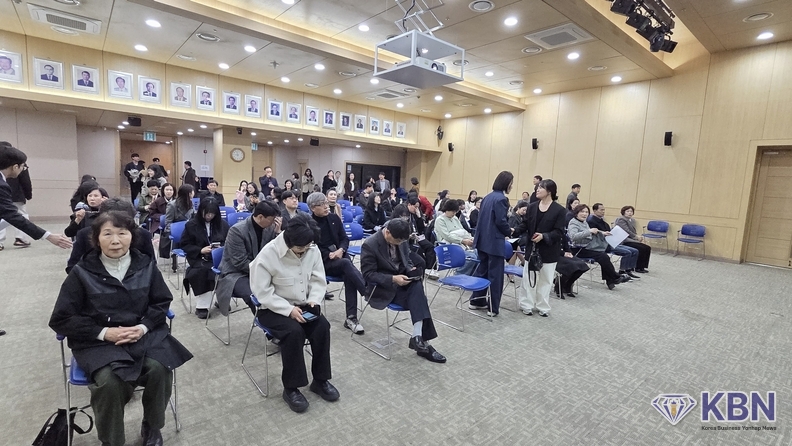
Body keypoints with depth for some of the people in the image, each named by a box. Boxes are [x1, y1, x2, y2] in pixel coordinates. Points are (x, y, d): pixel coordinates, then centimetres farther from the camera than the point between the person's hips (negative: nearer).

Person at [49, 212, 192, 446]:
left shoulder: (146, 266, 0)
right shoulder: (82, 272, -5)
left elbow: (162, 303, 6)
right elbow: (61, 320, -2)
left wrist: (143, 327, -13)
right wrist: (104, 332, -15)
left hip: (143, 334, 1)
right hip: (98, 341, -1)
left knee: (159, 368, -24)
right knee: (110, 380, -28)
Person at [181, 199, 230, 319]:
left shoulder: (223, 224, 11)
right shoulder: (191, 225, 5)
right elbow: (184, 245, 5)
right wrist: (200, 250, -12)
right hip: (199, 258, -1)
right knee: (203, 271, -35)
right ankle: (202, 306, -22)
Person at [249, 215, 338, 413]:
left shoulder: (313, 250, -9)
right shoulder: (268, 254, -22)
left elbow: (318, 280, 1)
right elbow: (262, 292, -20)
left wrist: (314, 300, -18)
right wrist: (288, 309, -27)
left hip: (302, 305, 4)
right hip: (273, 308, -4)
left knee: (322, 326, -20)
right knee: (294, 331, -30)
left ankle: (320, 380, -1)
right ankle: (291, 388, -9)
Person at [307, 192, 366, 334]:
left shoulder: (334, 218, 11)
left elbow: (345, 238, 11)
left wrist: (341, 250, -10)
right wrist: (329, 254, -17)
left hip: (340, 257, 4)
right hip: (322, 261, -4)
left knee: (348, 277, -28)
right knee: (346, 263, -34)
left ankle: (351, 318, -25)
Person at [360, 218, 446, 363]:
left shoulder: (401, 240, 0)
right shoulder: (370, 245, -19)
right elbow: (369, 274, -17)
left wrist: (411, 269, -10)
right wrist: (393, 279, -29)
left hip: (401, 280, 6)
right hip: (382, 287, -6)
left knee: (417, 287, -27)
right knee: (416, 293, -27)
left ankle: (418, 338, -27)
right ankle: (420, 340, -21)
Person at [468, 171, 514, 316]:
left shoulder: (488, 196, 11)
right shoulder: (501, 198, -15)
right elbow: (501, 221, -19)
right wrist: (509, 232, 0)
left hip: (482, 239, 8)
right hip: (494, 242, -8)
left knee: (482, 270, 16)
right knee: (495, 274, 1)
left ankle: (476, 301, 23)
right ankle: (493, 308, 8)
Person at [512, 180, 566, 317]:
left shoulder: (559, 210, -8)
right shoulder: (532, 207, 3)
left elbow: (559, 232, -12)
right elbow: (524, 225, 2)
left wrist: (543, 236, -26)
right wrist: (514, 231, -16)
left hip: (549, 251, -3)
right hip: (532, 249, 3)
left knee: (545, 280, 10)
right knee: (528, 278, 7)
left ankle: (542, 307, 23)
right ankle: (527, 305, 19)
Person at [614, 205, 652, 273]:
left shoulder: (632, 220, 19)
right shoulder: (621, 220, -8)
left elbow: (633, 232, 18)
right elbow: (627, 231, -17)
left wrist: (639, 237, -2)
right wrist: (636, 236, -19)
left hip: (632, 240, 9)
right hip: (625, 241, -9)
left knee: (648, 248, -8)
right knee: (642, 249, -23)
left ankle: (643, 266, 1)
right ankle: (638, 268, -11)